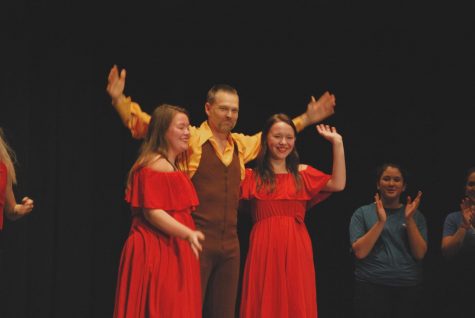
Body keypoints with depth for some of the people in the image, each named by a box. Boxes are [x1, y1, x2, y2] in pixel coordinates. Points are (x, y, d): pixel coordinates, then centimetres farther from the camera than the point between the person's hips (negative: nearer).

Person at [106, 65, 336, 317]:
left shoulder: (241, 144, 14)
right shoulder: (190, 138, -3)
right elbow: (146, 125, -5)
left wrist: (306, 119, 35)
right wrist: (119, 99, -19)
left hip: (230, 244, 6)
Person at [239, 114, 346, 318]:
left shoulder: (303, 173, 11)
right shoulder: (252, 176, 5)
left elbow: (338, 184, -2)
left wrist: (337, 143, -4)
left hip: (296, 249, 2)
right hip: (264, 248, -2)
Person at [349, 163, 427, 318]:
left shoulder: (415, 215, 7)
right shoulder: (363, 213, 2)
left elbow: (420, 254, -1)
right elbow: (360, 252, -8)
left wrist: (409, 220, -11)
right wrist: (380, 221, -16)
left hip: (408, 287, 2)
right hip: (371, 287, -2)